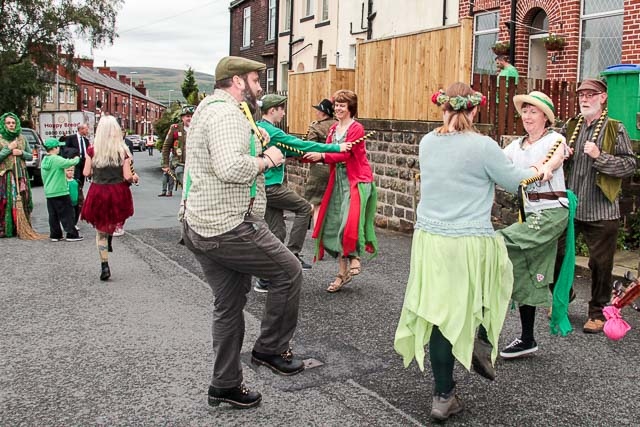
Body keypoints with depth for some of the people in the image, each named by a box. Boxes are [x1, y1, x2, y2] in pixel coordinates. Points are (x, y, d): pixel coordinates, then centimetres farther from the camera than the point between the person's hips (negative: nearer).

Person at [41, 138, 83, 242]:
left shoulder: (44, 160, 11)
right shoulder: (57, 159, -14)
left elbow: (44, 177, 18)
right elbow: (69, 163, -24)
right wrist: (77, 159, -3)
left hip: (49, 192, 8)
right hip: (60, 192, -8)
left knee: (53, 215, 11)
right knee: (67, 214, -1)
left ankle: (55, 235, 14)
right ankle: (72, 234, 0)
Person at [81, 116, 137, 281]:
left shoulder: (92, 150, -5)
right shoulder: (122, 151, -7)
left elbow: (86, 173, -2)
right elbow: (127, 177, -7)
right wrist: (134, 178, 14)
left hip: (98, 193, 0)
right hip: (118, 193, 0)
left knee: (100, 231, 9)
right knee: (113, 222, 31)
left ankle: (104, 266, 5)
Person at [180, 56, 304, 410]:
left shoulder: (209, 109, 20)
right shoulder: (226, 112, -15)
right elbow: (231, 168, -30)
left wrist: (255, 148, 8)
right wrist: (265, 160, -13)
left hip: (199, 227, 11)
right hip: (229, 227, -11)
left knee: (229, 306, 16)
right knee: (288, 271, 3)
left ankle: (225, 385, 26)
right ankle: (270, 349, 15)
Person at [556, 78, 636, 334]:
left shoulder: (615, 129, -3)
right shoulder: (570, 127, 8)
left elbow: (630, 165, -9)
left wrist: (600, 157, -19)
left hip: (601, 211, -4)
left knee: (600, 264, 6)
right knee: (556, 255, 11)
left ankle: (598, 312, 24)